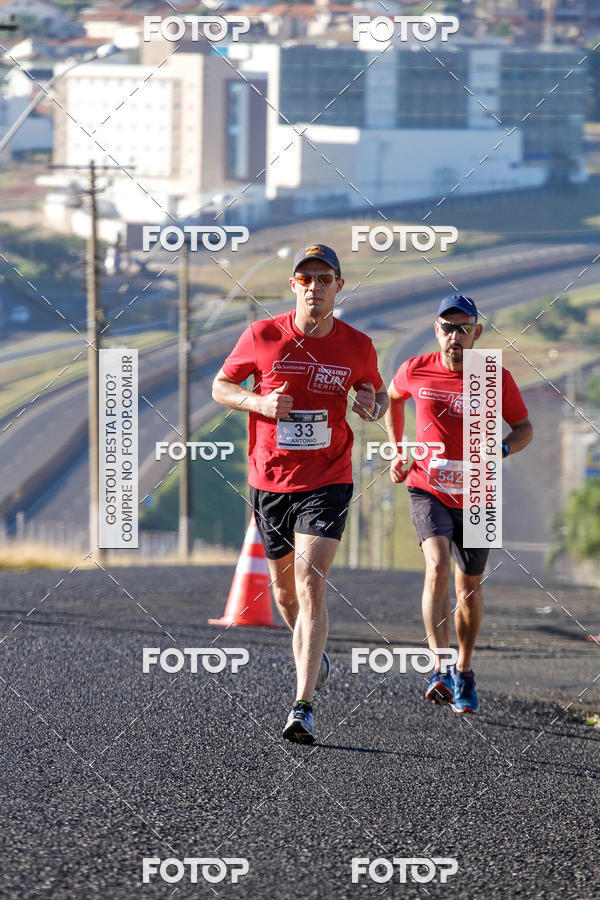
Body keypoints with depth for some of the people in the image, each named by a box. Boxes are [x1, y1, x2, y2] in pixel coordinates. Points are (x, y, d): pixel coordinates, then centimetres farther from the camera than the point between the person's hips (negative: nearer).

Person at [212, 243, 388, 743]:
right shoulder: (263, 337, -6)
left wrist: (373, 408, -10)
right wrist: (259, 403, -14)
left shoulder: (357, 346, -4)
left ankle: (303, 707, -22)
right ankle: (313, 652, 48)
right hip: (269, 479, 2)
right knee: (284, 585, 15)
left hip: (327, 482, -2)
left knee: (311, 583, -16)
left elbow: (378, 392, 14)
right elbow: (221, 385, 5)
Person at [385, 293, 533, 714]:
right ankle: (441, 671, -29)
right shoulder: (416, 370, -8)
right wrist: (398, 452, 7)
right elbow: (392, 398, 15)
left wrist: (500, 451, -20)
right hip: (428, 490, -1)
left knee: (470, 586, 12)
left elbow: (524, 428, 1)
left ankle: (464, 673, 31)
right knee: (438, 568, -24)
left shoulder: (497, 378, -10)